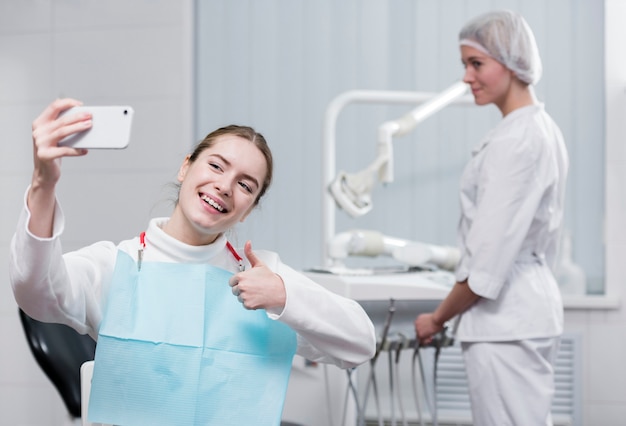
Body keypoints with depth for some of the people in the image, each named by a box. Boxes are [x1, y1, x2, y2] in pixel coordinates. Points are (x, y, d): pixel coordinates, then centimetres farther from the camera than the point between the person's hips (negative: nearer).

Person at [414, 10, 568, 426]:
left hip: (505, 320, -10)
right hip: (538, 305, 10)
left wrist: (438, 318, -8)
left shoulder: (513, 142, -18)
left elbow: (488, 259, -21)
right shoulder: (544, 129, 12)